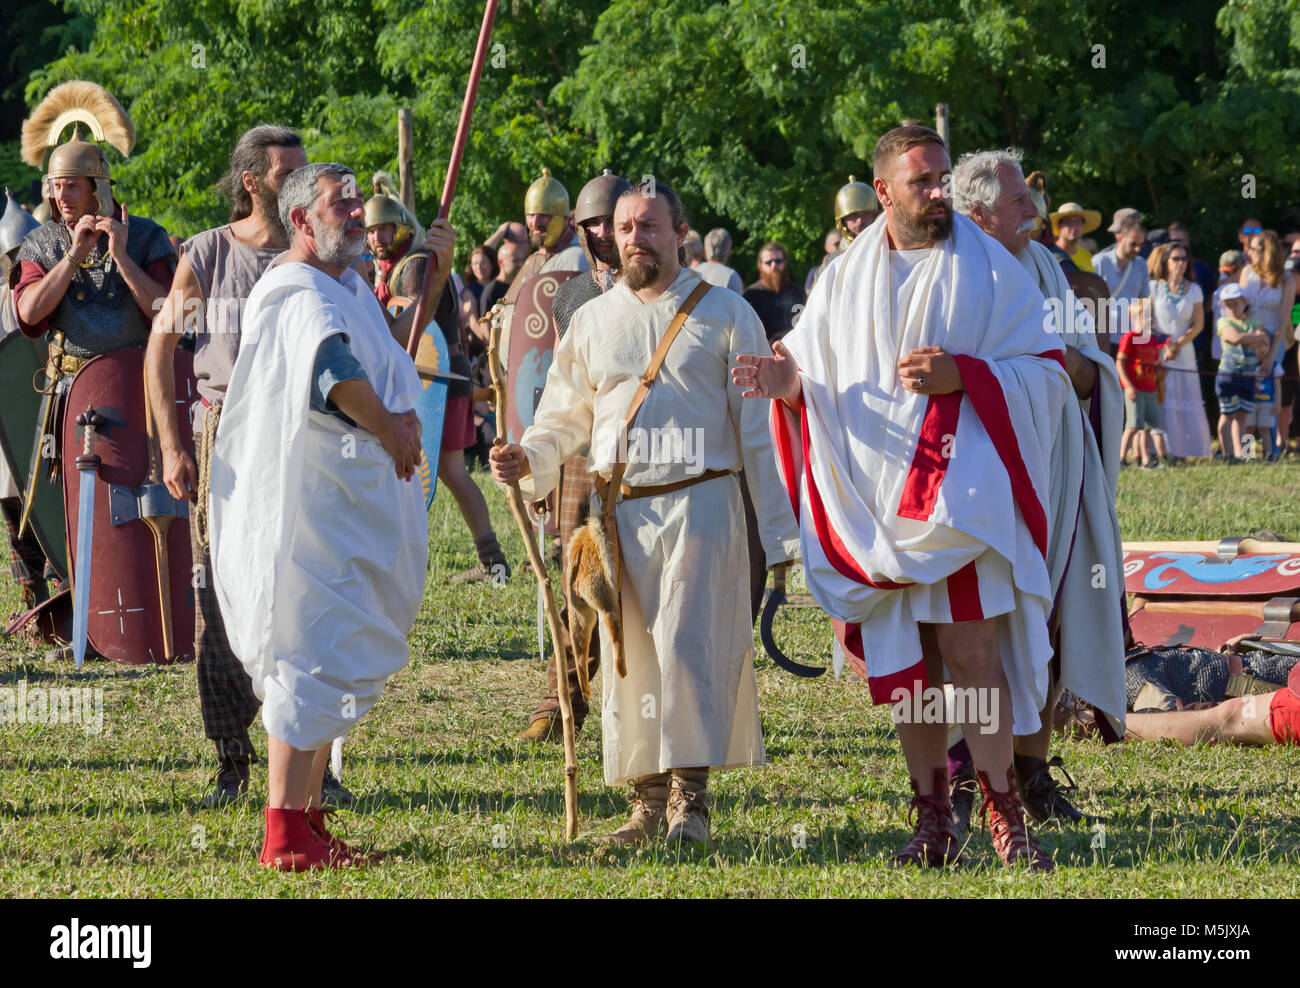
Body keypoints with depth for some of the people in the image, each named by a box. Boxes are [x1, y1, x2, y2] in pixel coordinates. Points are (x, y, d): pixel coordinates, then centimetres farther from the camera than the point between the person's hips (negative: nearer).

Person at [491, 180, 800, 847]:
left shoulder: (724, 314, 5)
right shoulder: (591, 322, 15)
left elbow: (759, 429, 4)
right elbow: (565, 417, 20)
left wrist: (777, 531, -1)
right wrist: (527, 459, -3)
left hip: (699, 503, -3)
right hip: (618, 511, 3)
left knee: (686, 647, -14)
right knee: (630, 656, 1)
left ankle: (690, 798, -7)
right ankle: (648, 798, 10)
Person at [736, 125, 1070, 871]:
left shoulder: (990, 270, 2)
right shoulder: (847, 279, 12)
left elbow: (1048, 370, -1)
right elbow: (810, 380, 14)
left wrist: (961, 376, -16)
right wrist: (787, 380, -10)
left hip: (961, 494, -3)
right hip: (875, 496, 4)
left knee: (971, 652, -13)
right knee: (905, 665, 4)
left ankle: (1004, 812, -6)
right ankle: (935, 822, 10)